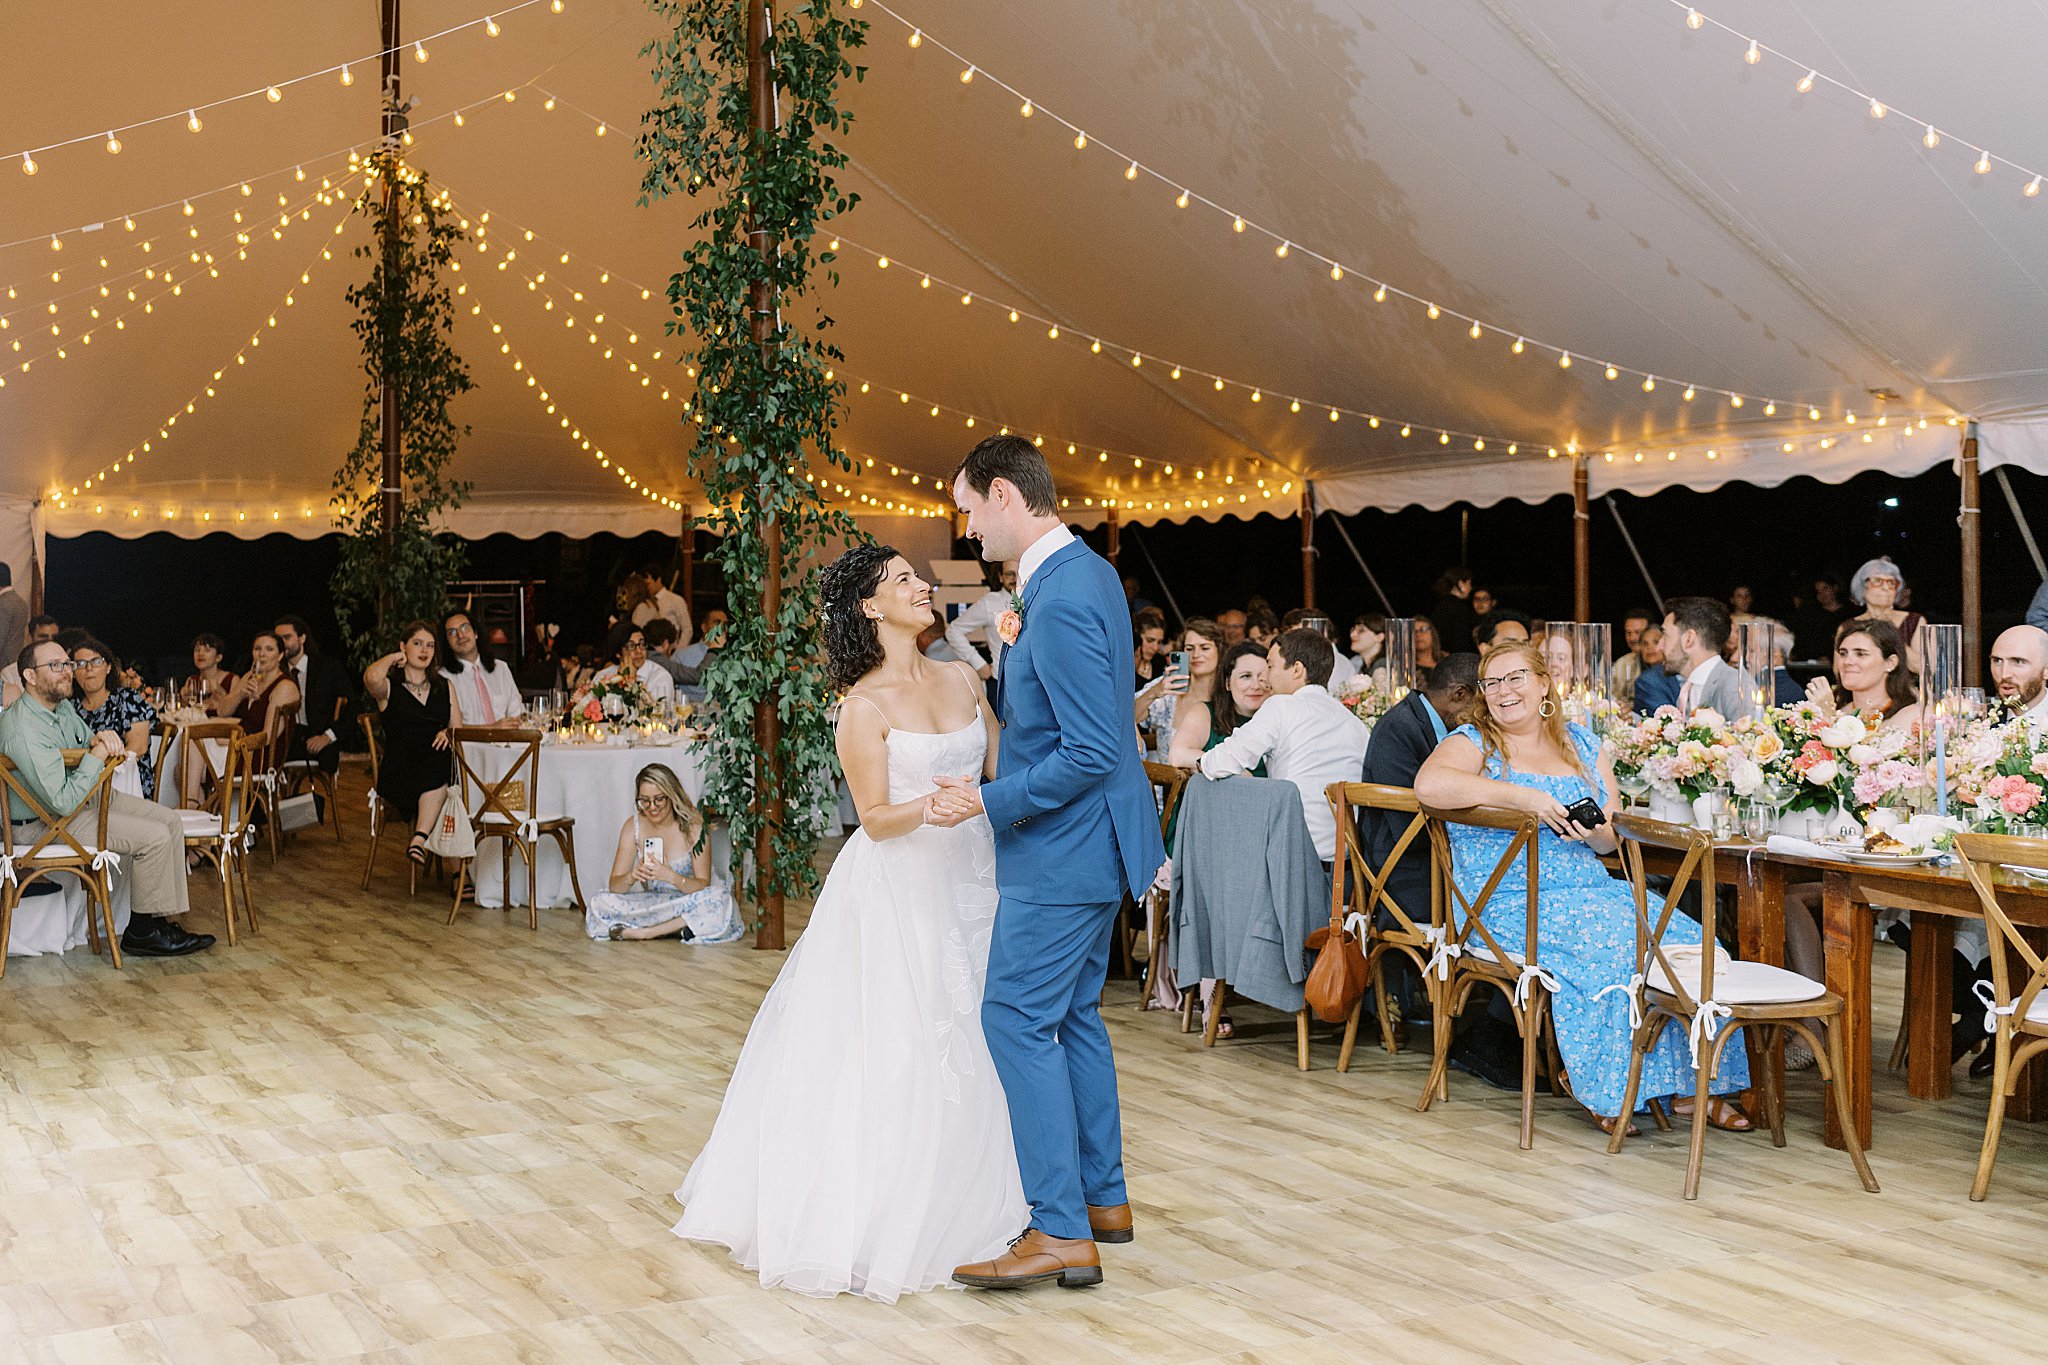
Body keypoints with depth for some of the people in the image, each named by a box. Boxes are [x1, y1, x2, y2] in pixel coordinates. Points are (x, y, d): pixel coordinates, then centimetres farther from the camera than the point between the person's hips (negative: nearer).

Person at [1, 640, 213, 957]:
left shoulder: (61, 706, 2)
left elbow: (85, 746, 21)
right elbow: (64, 802, -31)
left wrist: (101, 739, -3)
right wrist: (95, 756, -21)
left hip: (87, 795, 10)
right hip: (44, 821, -10)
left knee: (170, 821, 1)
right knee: (154, 837, -19)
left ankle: (167, 921, 0)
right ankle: (142, 932, -3)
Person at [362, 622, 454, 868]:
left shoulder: (445, 686, 24)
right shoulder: (389, 687, 11)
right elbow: (372, 677, -15)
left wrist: (448, 733, -4)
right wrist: (393, 658, 4)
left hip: (438, 763, 3)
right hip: (399, 771, -3)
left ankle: (419, 839, -36)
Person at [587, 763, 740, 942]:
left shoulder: (694, 826, -13)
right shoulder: (633, 827, -4)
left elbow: (703, 885, -18)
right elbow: (615, 886, -7)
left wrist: (671, 877, -37)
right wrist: (631, 877, -31)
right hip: (650, 904, 2)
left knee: (720, 898, -34)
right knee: (599, 903, -19)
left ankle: (645, 932, -23)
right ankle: (677, 929, -19)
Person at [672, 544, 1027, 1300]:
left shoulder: (963, 679, 7)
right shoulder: (865, 706, -9)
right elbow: (876, 818, -12)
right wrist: (927, 809, -29)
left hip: (970, 881, 6)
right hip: (901, 892, -6)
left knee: (973, 1042, 9)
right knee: (891, 1046, -3)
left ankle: (960, 1198, 24)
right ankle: (872, 1209, 13)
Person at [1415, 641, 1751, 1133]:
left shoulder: (1585, 746, 17)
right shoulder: (1472, 742, 2)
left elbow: (1611, 840, 16)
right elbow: (1430, 784, -22)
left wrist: (1596, 833, -9)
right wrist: (1521, 797, -24)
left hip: (1592, 887, 6)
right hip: (1512, 902, -5)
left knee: (1689, 940, -16)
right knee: (1614, 946, -30)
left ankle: (1692, 1083, -6)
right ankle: (1609, 1094, -16)